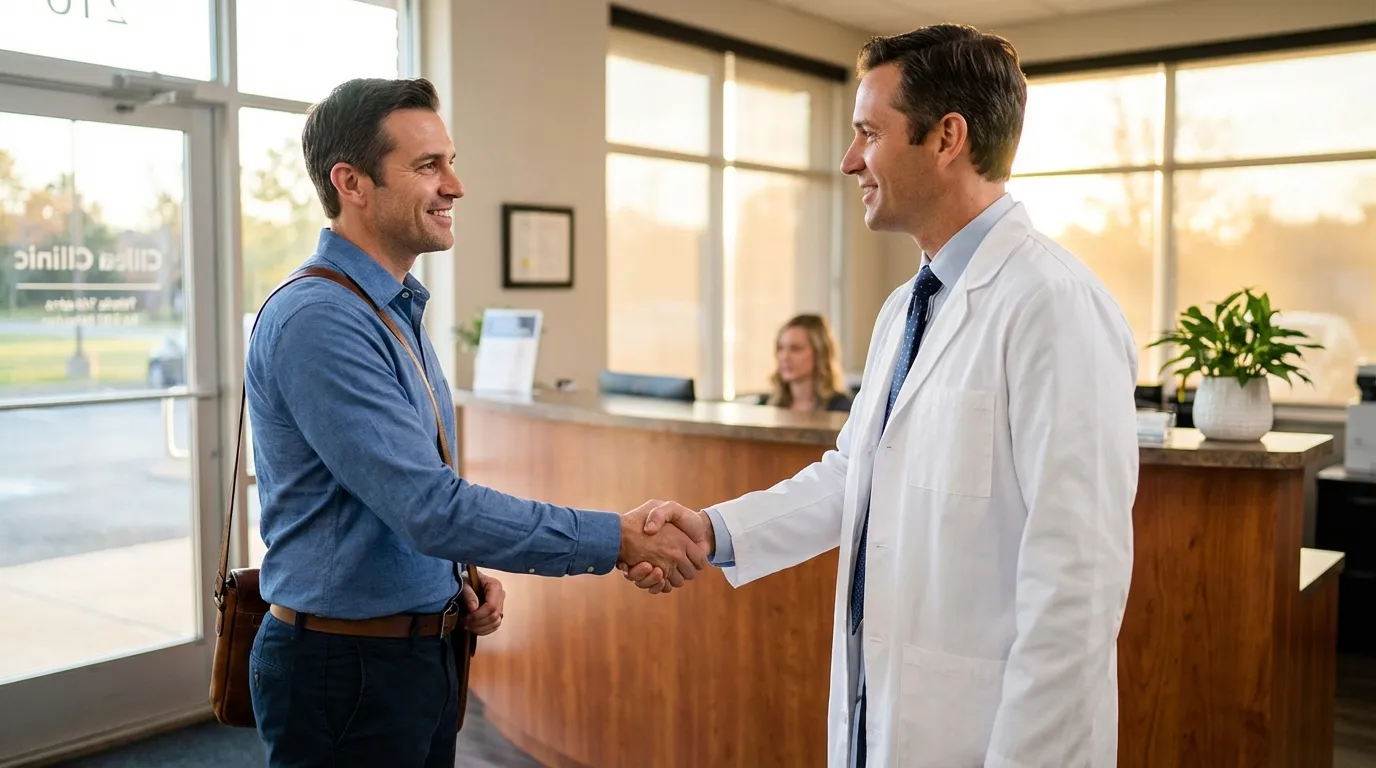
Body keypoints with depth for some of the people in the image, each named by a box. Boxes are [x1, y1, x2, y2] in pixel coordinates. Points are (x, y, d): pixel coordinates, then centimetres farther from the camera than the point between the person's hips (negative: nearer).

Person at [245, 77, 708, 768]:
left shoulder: (398, 311, 9)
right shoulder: (316, 322, -21)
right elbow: (430, 506, -27)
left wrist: (461, 579, 3)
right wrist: (617, 540, -24)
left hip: (423, 652, 8)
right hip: (347, 668, -8)